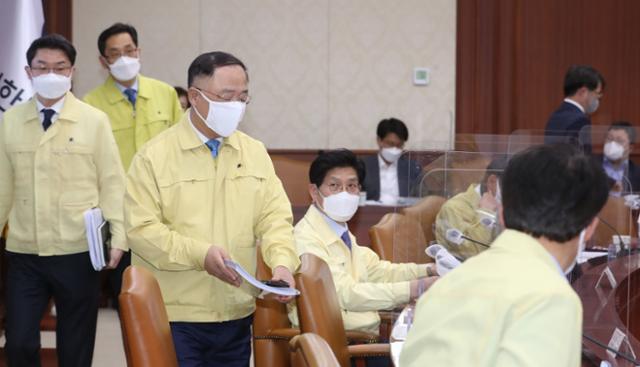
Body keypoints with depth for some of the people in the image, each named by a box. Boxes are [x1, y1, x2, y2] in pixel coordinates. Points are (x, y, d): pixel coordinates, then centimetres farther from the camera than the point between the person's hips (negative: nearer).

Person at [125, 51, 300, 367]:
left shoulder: (255, 153, 9)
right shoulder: (154, 156, -5)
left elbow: (275, 218, 7)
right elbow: (141, 229, -10)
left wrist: (282, 262, -13)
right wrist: (200, 254, -22)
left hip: (237, 317, 4)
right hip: (173, 317, -4)